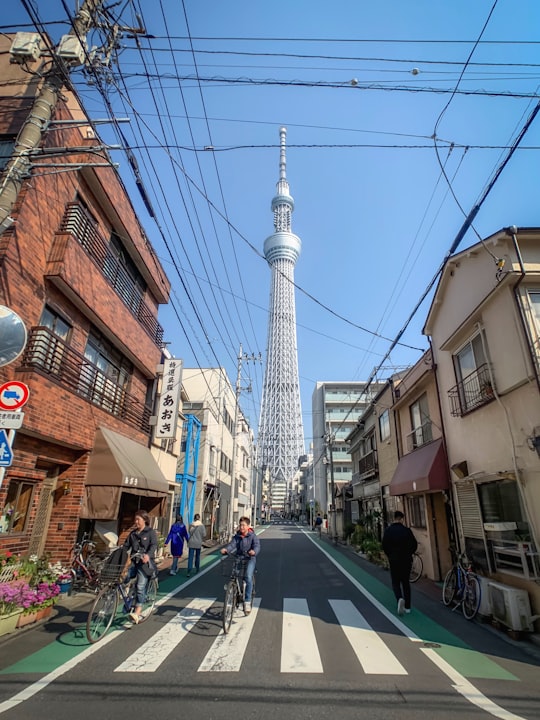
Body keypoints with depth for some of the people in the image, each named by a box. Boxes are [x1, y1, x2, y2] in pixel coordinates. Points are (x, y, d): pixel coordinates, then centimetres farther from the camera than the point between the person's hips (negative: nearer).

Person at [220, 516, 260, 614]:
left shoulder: (253, 536, -5)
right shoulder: (237, 536, 4)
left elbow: (257, 545, -20)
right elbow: (232, 544, -12)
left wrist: (254, 551, -43)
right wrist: (226, 549, -34)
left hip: (250, 559, -3)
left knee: (248, 577, -22)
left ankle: (247, 602, -9)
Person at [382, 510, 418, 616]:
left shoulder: (388, 530, -7)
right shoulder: (407, 530, -8)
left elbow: (384, 545, -6)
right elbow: (414, 544, -5)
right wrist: (408, 554, 13)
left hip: (394, 560, -1)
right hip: (406, 560, 1)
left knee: (395, 582, 9)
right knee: (405, 582, 16)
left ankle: (400, 598, -17)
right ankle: (407, 607, 19)